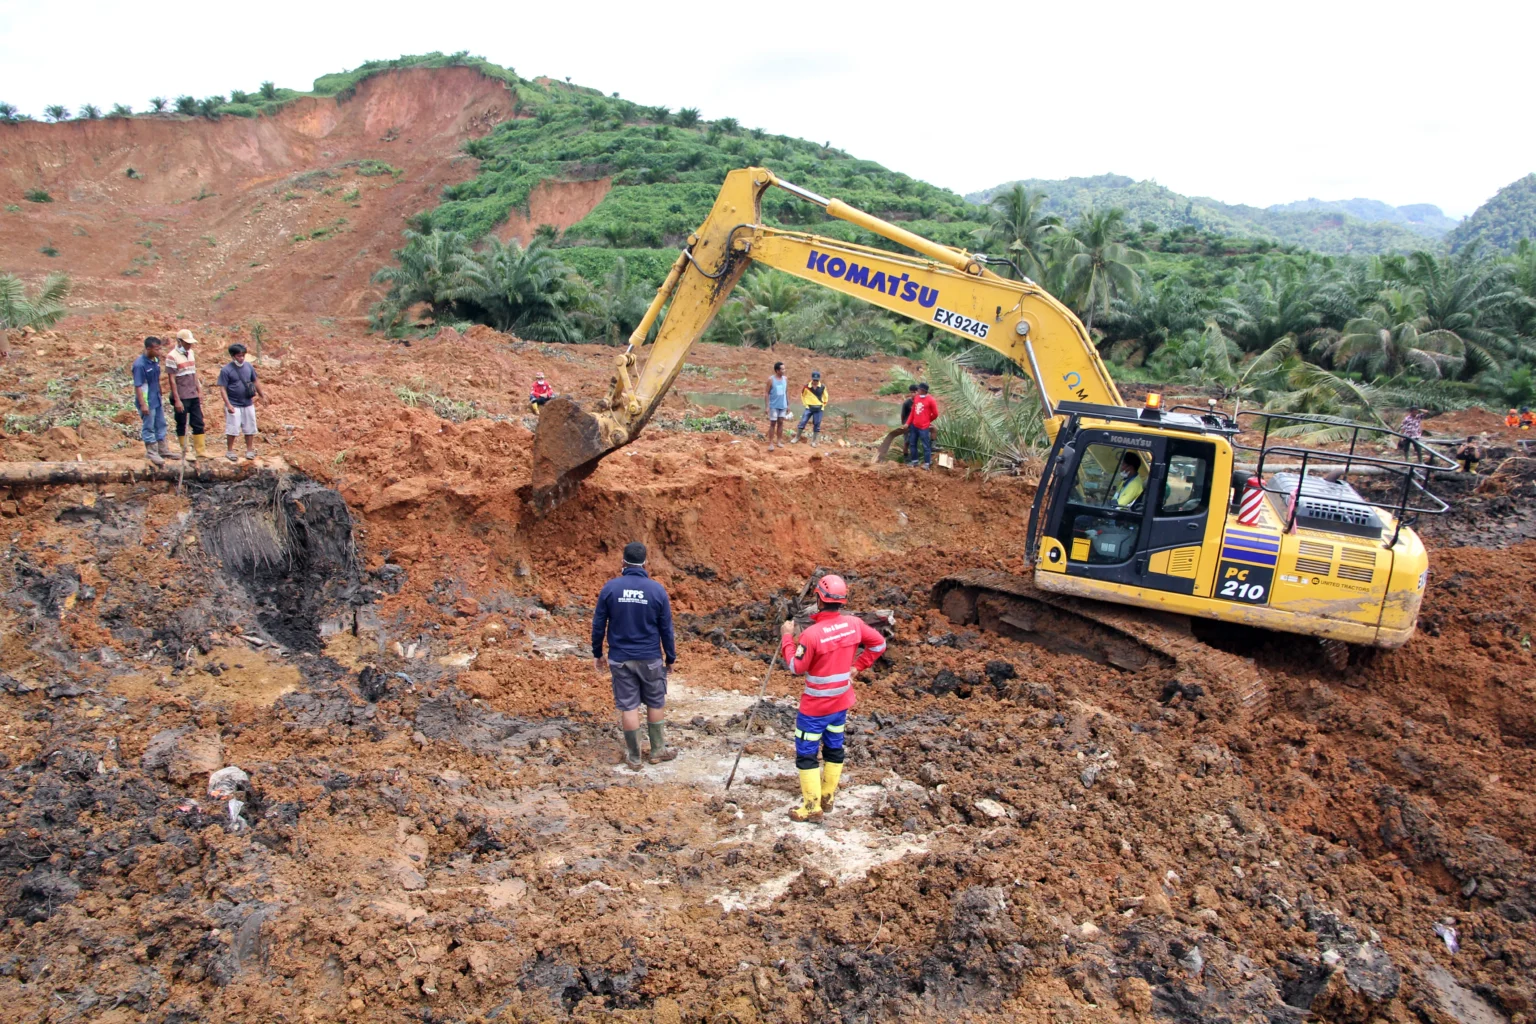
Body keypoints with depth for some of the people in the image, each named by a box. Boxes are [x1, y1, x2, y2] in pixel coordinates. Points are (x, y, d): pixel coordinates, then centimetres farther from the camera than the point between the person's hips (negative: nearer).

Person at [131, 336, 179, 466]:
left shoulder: (156, 360, 3)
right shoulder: (140, 364, -22)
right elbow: (138, 386, -21)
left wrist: (160, 397, 19)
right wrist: (143, 404, -22)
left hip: (157, 399, 9)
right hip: (147, 401, -9)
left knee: (161, 425, 17)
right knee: (148, 427, 4)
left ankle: (163, 450, 28)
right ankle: (151, 452, 14)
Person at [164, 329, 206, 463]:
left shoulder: (191, 354, 10)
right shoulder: (172, 357, -12)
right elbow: (172, 380, -13)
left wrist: (199, 391, 13)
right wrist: (177, 400, -15)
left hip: (194, 396, 7)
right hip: (181, 398, -7)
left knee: (198, 423, 9)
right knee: (182, 425, 3)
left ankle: (200, 450, 16)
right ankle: (186, 452, 9)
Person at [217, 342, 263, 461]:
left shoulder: (248, 367, 1)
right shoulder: (226, 370, -12)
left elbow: (255, 381, 15)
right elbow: (223, 388, -12)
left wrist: (261, 395, 22)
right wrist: (228, 405, -17)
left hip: (248, 404, 4)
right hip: (234, 405, -4)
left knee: (250, 429, 10)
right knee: (232, 429, 0)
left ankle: (249, 450, 23)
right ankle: (229, 451, 15)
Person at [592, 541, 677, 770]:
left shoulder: (610, 587, -5)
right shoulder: (657, 589, -6)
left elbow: (598, 624, -1)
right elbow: (666, 628, -1)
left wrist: (597, 653, 11)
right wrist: (670, 657, 9)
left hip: (620, 658, 1)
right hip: (651, 658, 0)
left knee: (628, 706, 6)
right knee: (656, 703, 15)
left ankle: (633, 757, 14)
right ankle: (658, 751, 23)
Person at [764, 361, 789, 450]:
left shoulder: (785, 379, 3)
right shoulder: (771, 380, -10)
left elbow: (787, 392, 11)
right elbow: (766, 393, -8)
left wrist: (788, 404, 9)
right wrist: (766, 406, -12)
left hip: (783, 406, 4)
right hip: (774, 406, -4)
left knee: (780, 423, 8)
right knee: (773, 424, -1)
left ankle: (779, 441, 17)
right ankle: (771, 443, 1)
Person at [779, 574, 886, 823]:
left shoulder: (812, 633, -26)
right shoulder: (854, 624, -8)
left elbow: (797, 667, -15)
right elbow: (879, 644, 5)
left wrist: (787, 637, -6)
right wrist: (857, 665, 11)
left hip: (815, 705, -6)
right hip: (842, 701, 6)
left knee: (806, 753, 5)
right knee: (834, 748, 19)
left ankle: (812, 807, 8)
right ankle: (828, 798, 30)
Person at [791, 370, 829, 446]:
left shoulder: (823, 387, -6)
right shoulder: (807, 386, -8)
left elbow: (826, 396, 12)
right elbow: (802, 394, 11)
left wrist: (823, 405, 9)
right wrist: (805, 403, 7)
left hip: (819, 409, 0)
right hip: (809, 408, 0)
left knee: (817, 425, 4)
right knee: (802, 422, -4)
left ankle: (814, 441, 14)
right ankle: (797, 438, 10)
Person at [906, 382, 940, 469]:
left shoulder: (931, 400, -13)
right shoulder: (916, 398, 7)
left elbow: (935, 414, -4)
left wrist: (928, 421, 9)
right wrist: (908, 423, 9)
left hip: (924, 427, -7)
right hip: (914, 426, 7)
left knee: (925, 446, 0)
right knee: (913, 444, 14)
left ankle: (927, 463, 8)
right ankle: (914, 461, 26)